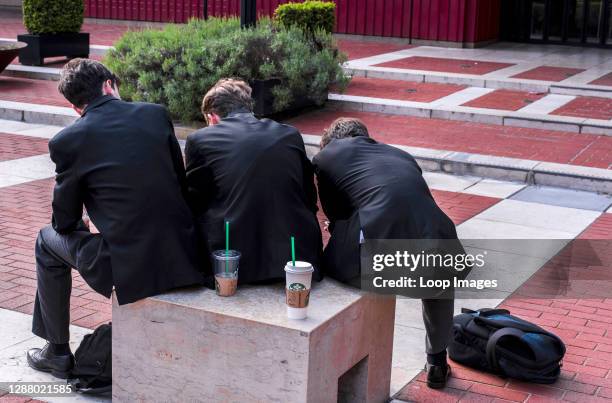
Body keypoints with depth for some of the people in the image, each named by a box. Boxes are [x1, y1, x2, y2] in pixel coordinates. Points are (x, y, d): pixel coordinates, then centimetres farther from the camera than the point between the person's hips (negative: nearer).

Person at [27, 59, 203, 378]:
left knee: (49, 241, 24)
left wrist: (77, 226, 29)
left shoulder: (67, 141, -4)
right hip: (182, 257, 4)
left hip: (128, 267, -4)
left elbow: (65, 220, 5)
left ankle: (57, 351, 31)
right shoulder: (157, 114, 4)